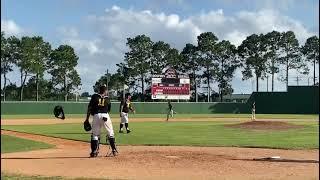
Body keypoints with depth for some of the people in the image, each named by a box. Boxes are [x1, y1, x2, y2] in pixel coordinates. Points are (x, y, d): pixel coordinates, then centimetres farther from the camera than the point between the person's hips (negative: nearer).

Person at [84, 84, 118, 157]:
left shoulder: (94, 97, 5)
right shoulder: (107, 98, 11)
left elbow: (90, 107, 0)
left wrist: (87, 117, 2)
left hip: (96, 116, 0)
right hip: (105, 116, 1)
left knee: (94, 134, 8)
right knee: (110, 133, 11)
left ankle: (94, 151, 4)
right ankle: (114, 150, 8)